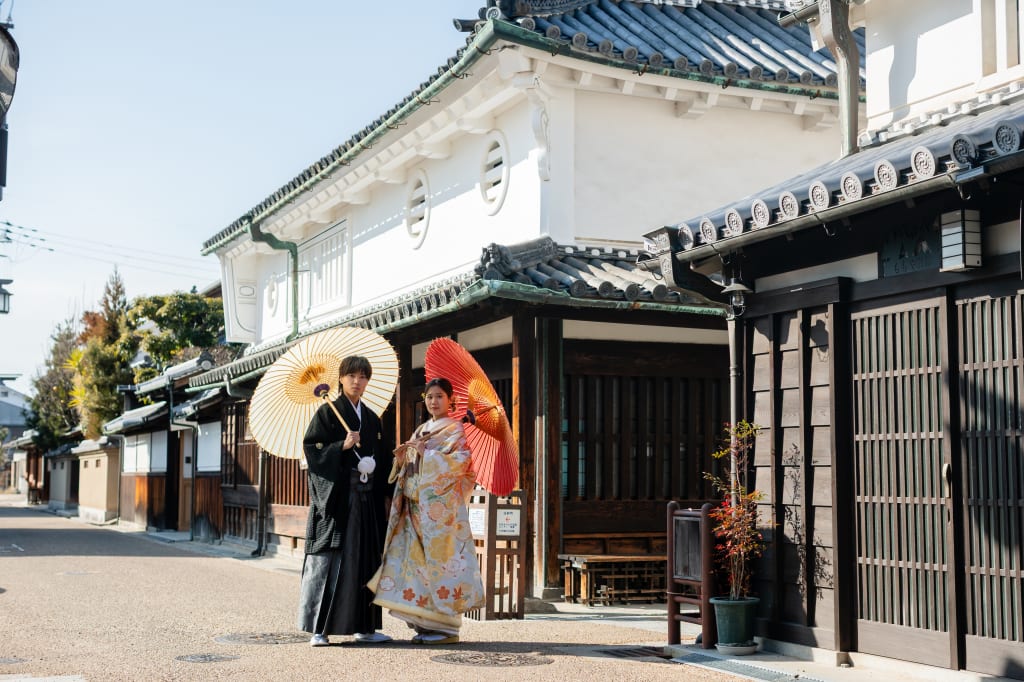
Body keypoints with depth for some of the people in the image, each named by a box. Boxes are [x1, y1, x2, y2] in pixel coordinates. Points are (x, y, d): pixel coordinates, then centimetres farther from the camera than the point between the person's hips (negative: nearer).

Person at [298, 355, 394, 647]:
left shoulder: (371, 418, 16)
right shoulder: (328, 412, 0)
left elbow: (383, 459, 18)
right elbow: (311, 448, -8)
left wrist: (386, 495, 11)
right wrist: (343, 446, -19)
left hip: (367, 499, 6)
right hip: (336, 495, -6)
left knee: (366, 559, 7)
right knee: (330, 559, -8)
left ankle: (363, 626, 14)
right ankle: (319, 628, -5)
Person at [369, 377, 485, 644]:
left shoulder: (454, 429, 0)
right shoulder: (421, 431, 20)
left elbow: (460, 462, -14)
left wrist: (426, 453, -15)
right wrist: (401, 459, 1)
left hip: (441, 505, -7)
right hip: (416, 507, 7)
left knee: (441, 559, -8)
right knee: (416, 559, 2)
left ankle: (447, 626, -4)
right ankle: (426, 624, 8)